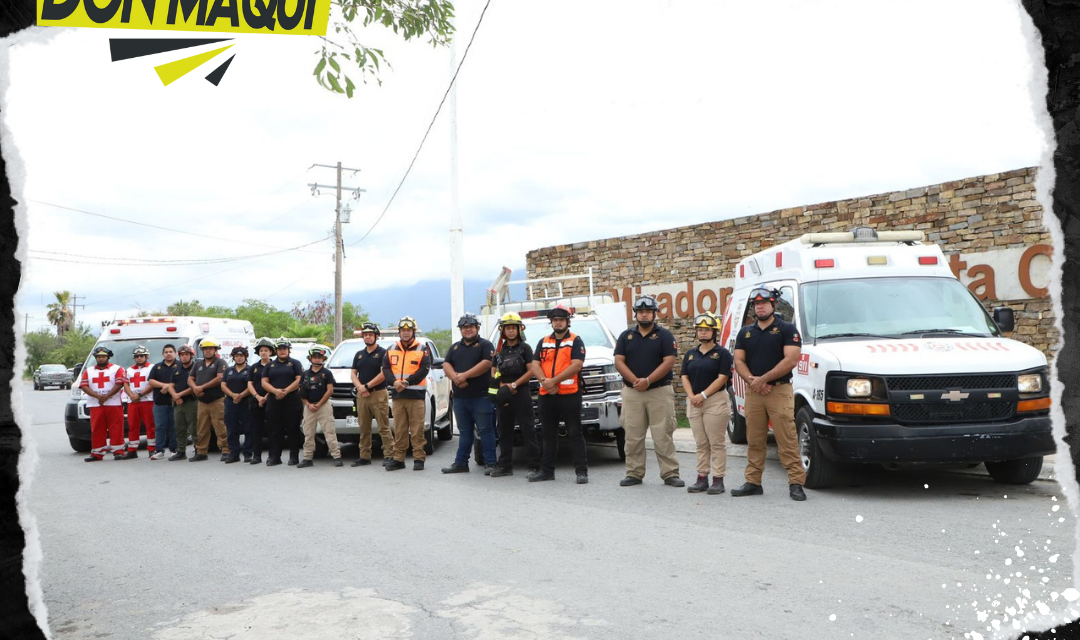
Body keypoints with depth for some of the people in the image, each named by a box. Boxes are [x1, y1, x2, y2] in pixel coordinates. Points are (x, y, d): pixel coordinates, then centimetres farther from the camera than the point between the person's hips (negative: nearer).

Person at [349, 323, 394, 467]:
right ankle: (364, 456, 13)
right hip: (361, 396, 6)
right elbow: (353, 373, 14)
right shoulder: (359, 355, 19)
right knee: (364, 429, 8)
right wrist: (359, 387, -6)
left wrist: (367, 386, -11)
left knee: (384, 428, -8)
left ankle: (389, 455, -7)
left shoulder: (383, 353, 0)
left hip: (378, 394, -6)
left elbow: (383, 374, -10)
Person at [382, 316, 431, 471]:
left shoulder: (422, 350, 3)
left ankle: (419, 459, 2)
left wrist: (406, 382, -14)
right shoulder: (391, 349, 14)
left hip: (416, 395, -3)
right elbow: (385, 368, 8)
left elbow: (424, 369, -7)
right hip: (397, 395, 4)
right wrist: (394, 382, -11)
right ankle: (398, 459, 12)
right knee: (399, 429, 7)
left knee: (417, 429, -4)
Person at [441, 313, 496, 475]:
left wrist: (464, 375, -17)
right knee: (464, 431, 12)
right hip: (459, 397, 6)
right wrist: (455, 377, -13)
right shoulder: (455, 347, 19)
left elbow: (486, 363, -14)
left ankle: (490, 463, -2)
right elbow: (446, 365, 8)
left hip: (480, 396, -5)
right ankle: (461, 463, 17)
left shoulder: (485, 345, 1)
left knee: (485, 430, -4)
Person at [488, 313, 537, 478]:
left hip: (521, 393, -5)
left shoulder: (525, 348, 3)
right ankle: (505, 466, 14)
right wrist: (502, 386, -3)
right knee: (504, 432, 8)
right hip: (502, 396, 5)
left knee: (527, 430, -6)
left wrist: (513, 385, -12)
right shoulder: (499, 350, 16)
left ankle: (534, 465, -5)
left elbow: (531, 371, -5)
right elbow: (494, 372, 15)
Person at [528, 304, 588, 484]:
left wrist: (554, 381, -16)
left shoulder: (576, 341, 2)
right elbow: (535, 365, 6)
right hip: (546, 395, 5)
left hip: (569, 394, -5)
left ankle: (582, 471, 0)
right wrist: (544, 381, -13)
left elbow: (576, 365, -11)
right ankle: (546, 470, 19)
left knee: (575, 433, -3)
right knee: (548, 434, 12)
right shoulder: (543, 342, 17)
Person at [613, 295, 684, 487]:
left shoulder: (664, 335, 2)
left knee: (663, 436, -2)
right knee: (633, 436, 5)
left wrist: (647, 380, -17)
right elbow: (619, 361, 2)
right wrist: (635, 381, -13)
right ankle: (634, 473, 14)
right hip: (631, 392, 3)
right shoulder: (626, 336, 11)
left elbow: (669, 362, -8)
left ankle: (670, 474, 3)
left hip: (660, 391, -3)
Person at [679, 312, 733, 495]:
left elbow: (722, 378, -10)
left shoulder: (722, 353, -2)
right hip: (693, 403, 5)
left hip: (716, 401, -5)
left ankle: (718, 479, 2)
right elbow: (684, 377, 9)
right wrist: (691, 396, -8)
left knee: (717, 443, -3)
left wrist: (703, 395, -16)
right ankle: (702, 478, 15)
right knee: (701, 443, 10)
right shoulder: (690, 354, 14)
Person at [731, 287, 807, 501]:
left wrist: (763, 379, -12)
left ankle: (796, 483, -3)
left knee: (787, 440, -7)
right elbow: (739, 361, 10)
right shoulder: (745, 332, 15)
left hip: (780, 391, -4)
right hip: (753, 393, 5)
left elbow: (791, 360, -10)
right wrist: (752, 380, -9)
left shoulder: (787, 329, 0)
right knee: (754, 441, 8)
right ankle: (753, 482, 14)